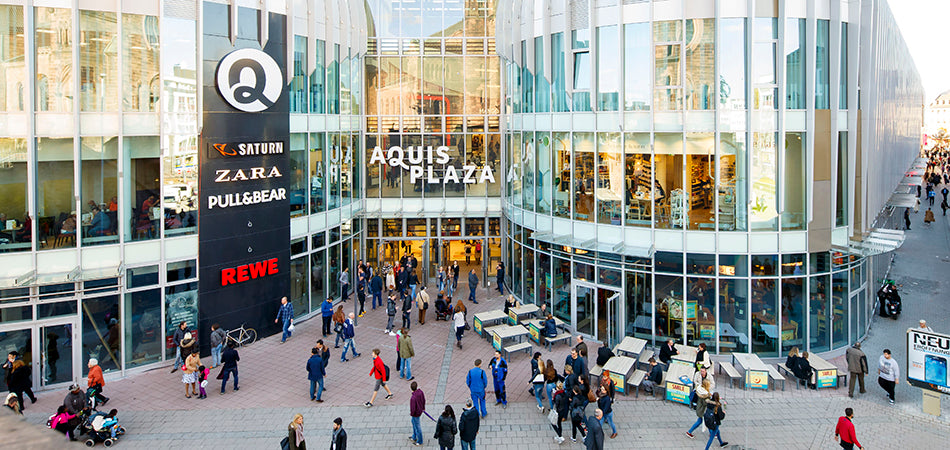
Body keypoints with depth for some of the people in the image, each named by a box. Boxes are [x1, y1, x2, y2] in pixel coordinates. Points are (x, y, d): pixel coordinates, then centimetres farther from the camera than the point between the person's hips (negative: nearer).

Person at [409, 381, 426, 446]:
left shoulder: (413, 398, -37)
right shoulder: (421, 392, -16)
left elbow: (412, 409, -27)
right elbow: (424, 400, 2)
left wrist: (411, 415, -7)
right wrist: (423, 408, 20)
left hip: (416, 414, -8)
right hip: (420, 410, 8)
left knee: (417, 427, 13)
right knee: (413, 422, 31)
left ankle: (420, 441, 34)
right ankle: (414, 437, 48)